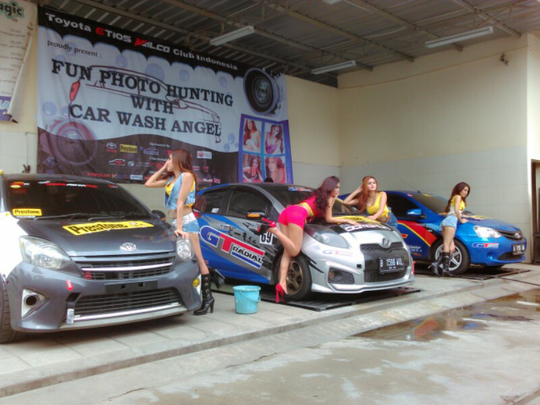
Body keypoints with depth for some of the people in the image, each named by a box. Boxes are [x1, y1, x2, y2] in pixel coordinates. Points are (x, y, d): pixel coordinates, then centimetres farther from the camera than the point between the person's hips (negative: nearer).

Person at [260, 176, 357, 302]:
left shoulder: (318, 194, 35)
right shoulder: (329, 198, 14)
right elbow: (328, 219, 15)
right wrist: (346, 220, 24)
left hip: (286, 211, 9)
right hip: (297, 215, -8)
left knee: (287, 252, 2)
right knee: (294, 251, -10)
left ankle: (282, 283, -11)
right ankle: (273, 228, -23)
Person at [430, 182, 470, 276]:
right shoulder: (457, 197, 10)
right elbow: (456, 210, -3)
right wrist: (461, 220, 6)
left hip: (445, 222, 8)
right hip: (451, 220, -8)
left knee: (451, 247, -7)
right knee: (447, 244, -22)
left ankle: (437, 264, -24)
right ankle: (445, 266, -35)